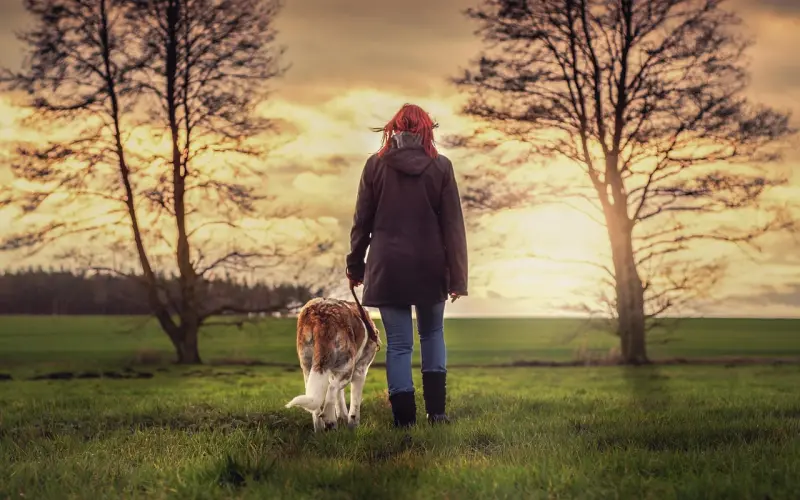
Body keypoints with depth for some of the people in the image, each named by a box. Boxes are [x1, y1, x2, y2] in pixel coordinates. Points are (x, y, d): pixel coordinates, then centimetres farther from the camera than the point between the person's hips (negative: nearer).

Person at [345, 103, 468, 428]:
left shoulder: (376, 166, -1)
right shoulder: (440, 167, -2)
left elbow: (362, 221, 2)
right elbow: (453, 226, -3)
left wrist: (355, 265, 13)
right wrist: (457, 276, 0)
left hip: (388, 267, 0)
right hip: (430, 267, 0)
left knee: (399, 343, 5)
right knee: (432, 334, 19)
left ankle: (404, 418, 1)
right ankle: (436, 410, 12)